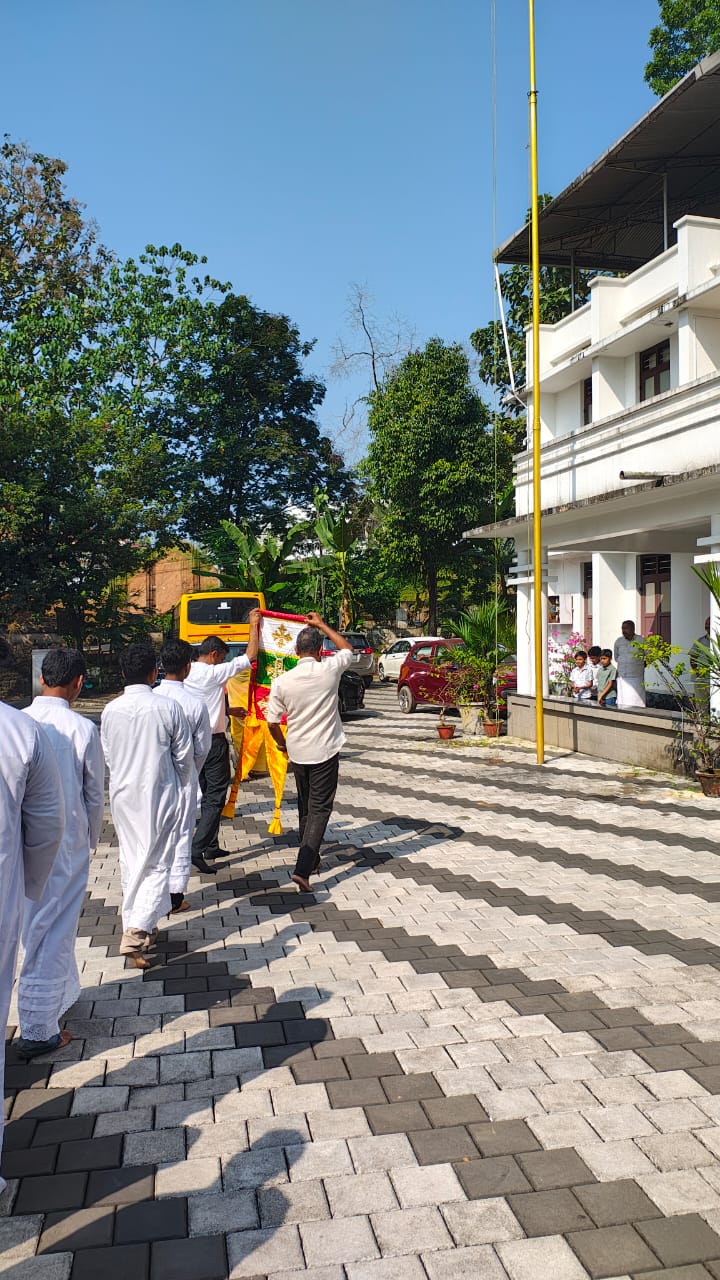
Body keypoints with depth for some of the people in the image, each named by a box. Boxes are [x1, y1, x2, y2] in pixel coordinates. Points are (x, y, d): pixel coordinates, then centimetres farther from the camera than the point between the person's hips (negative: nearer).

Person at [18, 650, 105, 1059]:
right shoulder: (82, 729, -15)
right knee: (53, 932, 6)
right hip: (67, 841, -4)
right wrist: (91, 837, 11)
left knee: (44, 924, 22)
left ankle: (63, 993, 43)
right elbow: (95, 794, -6)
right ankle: (39, 1031, 15)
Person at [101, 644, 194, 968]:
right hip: (160, 794, -4)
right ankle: (136, 932, -12)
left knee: (130, 862, 18)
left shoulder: (110, 710, -5)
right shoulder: (168, 707, -13)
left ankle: (137, 924, 31)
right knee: (157, 864, 1)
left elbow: (108, 755, 7)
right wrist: (179, 784, 13)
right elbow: (184, 755, -5)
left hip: (123, 795, 4)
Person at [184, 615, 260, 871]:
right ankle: (197, 848, -12)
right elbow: (250, 656, -13)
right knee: (216, 798, -3)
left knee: (207, 795, 17)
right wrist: (254, 625, -4)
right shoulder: (213, 673, -16)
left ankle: (211, 847, 24)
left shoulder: (186, 675, 5)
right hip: (214, 741, -8)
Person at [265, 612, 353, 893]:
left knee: (305, 807, 21)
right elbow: (347, 648, 10)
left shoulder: (282, 682, -10)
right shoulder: (329, 670, -11)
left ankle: (310, 859, 35)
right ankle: (303, 869, -13)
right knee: (320, 809, -1)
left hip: (297, 753, 3)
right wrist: (322, 625, 18)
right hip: (325, 753, -2)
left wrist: (282, 743, 17)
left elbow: (272, 722, -3)